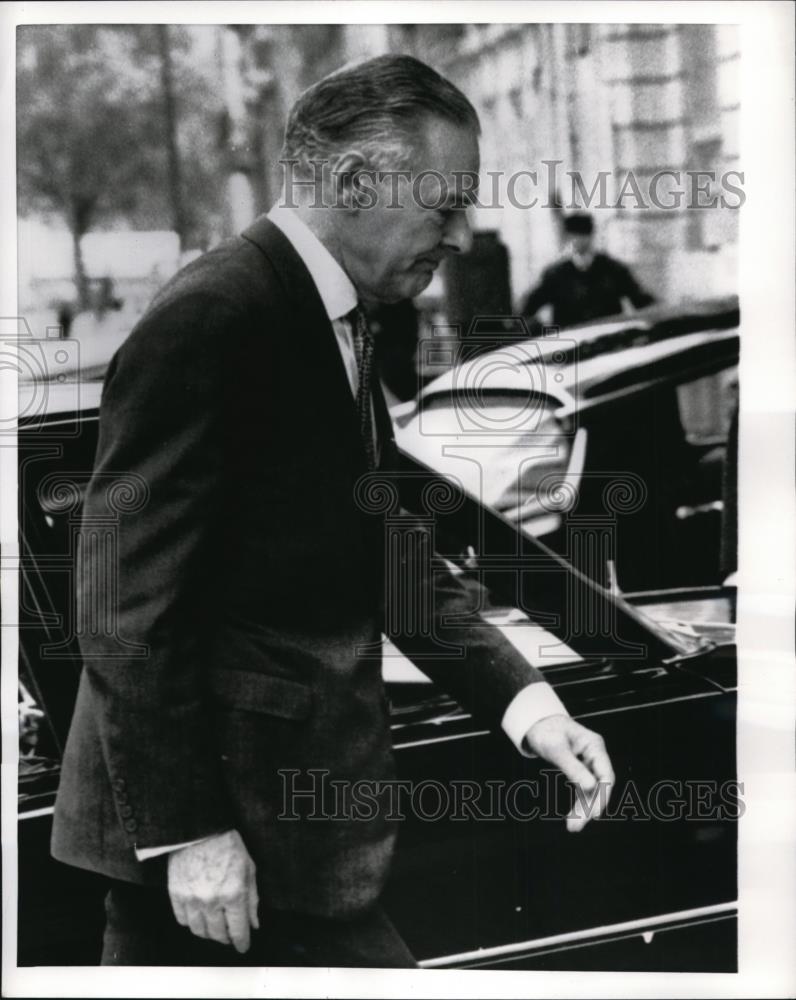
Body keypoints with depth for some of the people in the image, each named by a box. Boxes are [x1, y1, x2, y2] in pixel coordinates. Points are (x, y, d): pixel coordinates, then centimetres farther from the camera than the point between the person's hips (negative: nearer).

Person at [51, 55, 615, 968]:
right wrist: (186, 828, -20)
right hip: (230, 833, -9)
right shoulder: (208, 320, -19)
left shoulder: (334, 326, 12)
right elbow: (127, 606, -21)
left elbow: (387, 552, 15)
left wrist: (524, 701, 5)